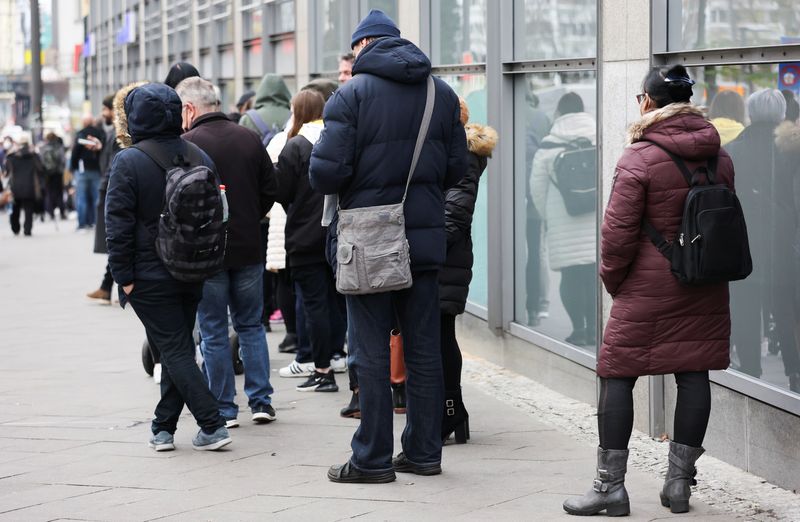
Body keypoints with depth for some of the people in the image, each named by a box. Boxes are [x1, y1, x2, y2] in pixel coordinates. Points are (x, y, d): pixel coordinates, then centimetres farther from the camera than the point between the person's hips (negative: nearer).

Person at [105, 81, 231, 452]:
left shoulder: (128, 162, -13)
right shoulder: (199, 156, 4)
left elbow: (118, 225, -14)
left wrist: (124, 277, -8)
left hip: (149, 278, -5)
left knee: (174, 350, -1)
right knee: (178, 348, 15)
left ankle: (212, 425, -9)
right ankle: (164, 427, 21)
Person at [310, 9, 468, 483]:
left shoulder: (353, 94, -9)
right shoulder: (442, 94, 7)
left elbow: (326, 173, -16)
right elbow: (457, 168, 9)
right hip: (426, 238, 5)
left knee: (372, 352, 1)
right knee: (424, 349, 11)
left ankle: (373, 459, 5)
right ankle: (424, 452, 16)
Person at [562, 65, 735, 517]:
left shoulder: (639, 158, -11)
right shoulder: (719, 157, 7)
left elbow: (619, 232, -12)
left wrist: (612, 278, 2)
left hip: (649, 288, -5)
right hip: (706, 292, 6)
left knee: (617, 376, 1)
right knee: (694, 374, 8)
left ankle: (611, 486, 1)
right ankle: (680, 480, 12)